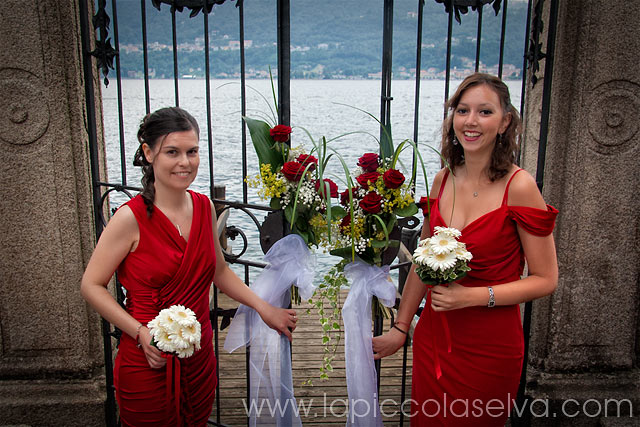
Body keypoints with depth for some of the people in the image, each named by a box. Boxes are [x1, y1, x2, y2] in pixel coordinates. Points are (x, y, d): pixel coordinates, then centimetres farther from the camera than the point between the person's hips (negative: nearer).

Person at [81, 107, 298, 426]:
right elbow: (91, 286, -10)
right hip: (148, 362, -5)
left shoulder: (204, 207, -1)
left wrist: (264, 308, 4)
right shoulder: (132, 217, -17)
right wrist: (141, 333, -20)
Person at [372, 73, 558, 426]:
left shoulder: (518, 186, -15)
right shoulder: (443, 181, 1)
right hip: (432, 339, 5)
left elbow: (545, 279, -11)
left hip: (490, 348, -4)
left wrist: (473, 296, -20)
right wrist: (400, 328, 10)